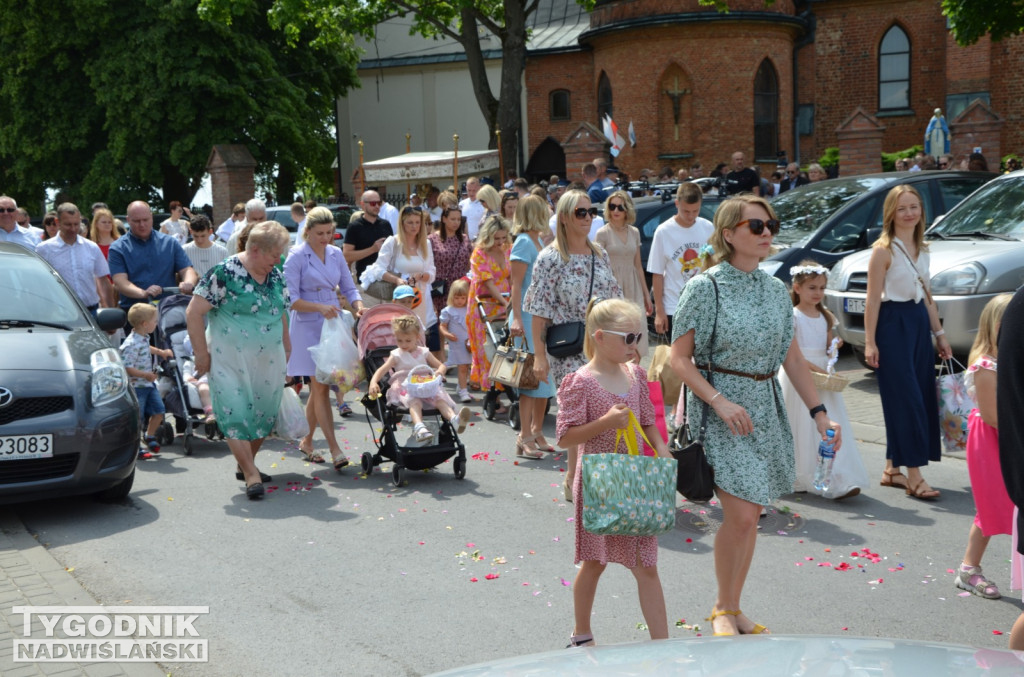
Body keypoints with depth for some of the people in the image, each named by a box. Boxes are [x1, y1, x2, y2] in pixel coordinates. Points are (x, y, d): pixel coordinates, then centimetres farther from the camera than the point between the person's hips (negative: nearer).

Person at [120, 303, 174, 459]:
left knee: (159, 410, 10)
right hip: (136, 386, -9)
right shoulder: (132, 344, -24)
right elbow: (126, 368, -26)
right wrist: (145, 375, -25)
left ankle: (150, 436, 30)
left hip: (148, 383, 9)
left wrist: (161, 352, 25)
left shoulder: (144, 338, 6)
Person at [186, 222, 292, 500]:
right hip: (230, 360, -6)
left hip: (269, 361, 6)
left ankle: (245, 465, 25)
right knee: (236, 415, -8)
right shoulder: (224, 273, -13)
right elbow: (194, 312, -13)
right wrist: (202, 354, -12)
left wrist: (285, 350, 18)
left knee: (264, 415, 8)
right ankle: (251, 476, -6)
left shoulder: (276, 276, 8)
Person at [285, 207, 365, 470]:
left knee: (319, 387, 10)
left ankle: (306, 442, 25)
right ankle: (334, 449, -11)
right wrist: (320, 307, -23)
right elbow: (291, 299, -11)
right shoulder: (296, 257, -7)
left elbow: (349, 288, 14)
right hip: (308, 327, -6)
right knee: (320, 386, -9)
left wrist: (359, 307, -6)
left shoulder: (336, 254, 10)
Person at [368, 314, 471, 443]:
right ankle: (419, 426, -62)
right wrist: (373, 382, -21)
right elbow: (382, 370, 0)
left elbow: (441, 365, 18)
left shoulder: (423, 352, 18)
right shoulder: (396, 355, 11)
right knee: (414, 401, -36)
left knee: (439, 398, -26)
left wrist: (440, 371, -9)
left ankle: (454, 419, -50)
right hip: (404, 387, -3)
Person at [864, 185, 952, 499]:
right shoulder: (883, 250, -9)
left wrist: (939, 333, 15)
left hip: (919, 323, 8)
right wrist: (870, 342, -16)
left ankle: (892, 469, 18)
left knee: (922, 397, 8)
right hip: (893, 324, -8)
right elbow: (873, 299, -12)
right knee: (906, 399, -8)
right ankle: (913, 477, -5)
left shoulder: (921, 249, 13)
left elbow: (927, 296, 18)